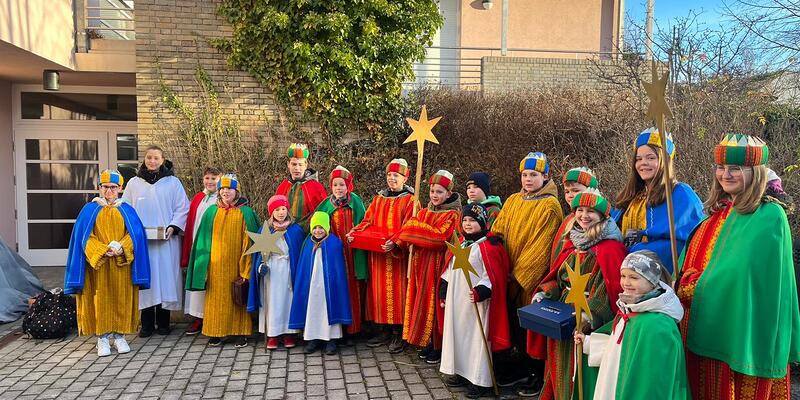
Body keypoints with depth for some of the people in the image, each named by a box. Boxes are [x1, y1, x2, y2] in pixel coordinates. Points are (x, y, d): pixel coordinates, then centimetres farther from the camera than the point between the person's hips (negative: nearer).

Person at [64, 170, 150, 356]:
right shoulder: (90, 209, 6)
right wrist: (103, 250, -14)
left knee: (121, 299, 2)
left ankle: (119, 335, 12)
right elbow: (84, 236, -1)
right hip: (97, 264, -1)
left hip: (122, 265, 1)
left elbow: (136, 235, 0)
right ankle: (102, 337, 8)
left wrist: (120, 247, -16)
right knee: (100, 299, -1)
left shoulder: (127, 210, 8)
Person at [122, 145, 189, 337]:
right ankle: (147, 324, 11)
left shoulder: (173, 182, 4)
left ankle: (163, 322, 12)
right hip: (140, 240, 1)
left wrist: (173, 227, -12)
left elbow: (182, 208, 2)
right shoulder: (134, 183, 9)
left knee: (165, 278, 1)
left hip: (166, 240, -1)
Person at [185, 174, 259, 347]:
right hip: (216, 265, 3)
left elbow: (249, 242, -4)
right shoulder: (212, 212, 7)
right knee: (217, 298, 6)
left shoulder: (246, 213, -2)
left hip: (236, 265, -3)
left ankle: (240, 332, 11)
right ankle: (216, 332, 16)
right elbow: (205, 239, 10)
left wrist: (246, 269, -10)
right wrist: (204, 265, 3)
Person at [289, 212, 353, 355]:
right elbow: (303, 268, 10)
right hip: (312, 285, 3)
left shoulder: (335, 243, -5)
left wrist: (336, 283, -9)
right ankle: (313, 338, 16)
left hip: (328, 284, -3)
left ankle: (331, 339, 7)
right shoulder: (308, 243, 6)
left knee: (329, 309, 0)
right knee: (312, 310, 6)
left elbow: (338, 267, -4)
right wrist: (303, 284, 6)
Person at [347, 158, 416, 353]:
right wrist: (354, 233, -7)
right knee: (379, 289, 7)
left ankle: (398, 333, 5)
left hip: (398, 253, -5)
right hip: (377, 252, 5)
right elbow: (368, 221, 11)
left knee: (396, 290, -3)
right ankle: (384, 330, 17)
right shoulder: (379, 199, 14)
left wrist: (395, 242, -26)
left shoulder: (410, 200, -1)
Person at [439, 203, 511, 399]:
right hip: (456, 300, 8)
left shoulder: (488, 246, -13)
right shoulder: (460, 243, 11)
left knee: (477, 338, -2)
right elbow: (449, 270, 17)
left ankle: (481, 380, 8)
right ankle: (461, 372, 28)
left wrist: (480, 291, -27)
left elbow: (493, 276, -15)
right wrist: (443, 292, 15)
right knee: (457, 334, 14)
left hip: (476, 303, -8)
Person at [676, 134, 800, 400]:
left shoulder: (770, 216, -9)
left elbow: (740, 271, -17)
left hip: (739, 327, -6)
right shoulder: (718, 212, 12)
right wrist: (685, 286, -5)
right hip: (704, 326, 6)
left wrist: (694, 288, -10)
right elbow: (691, 261, 12)